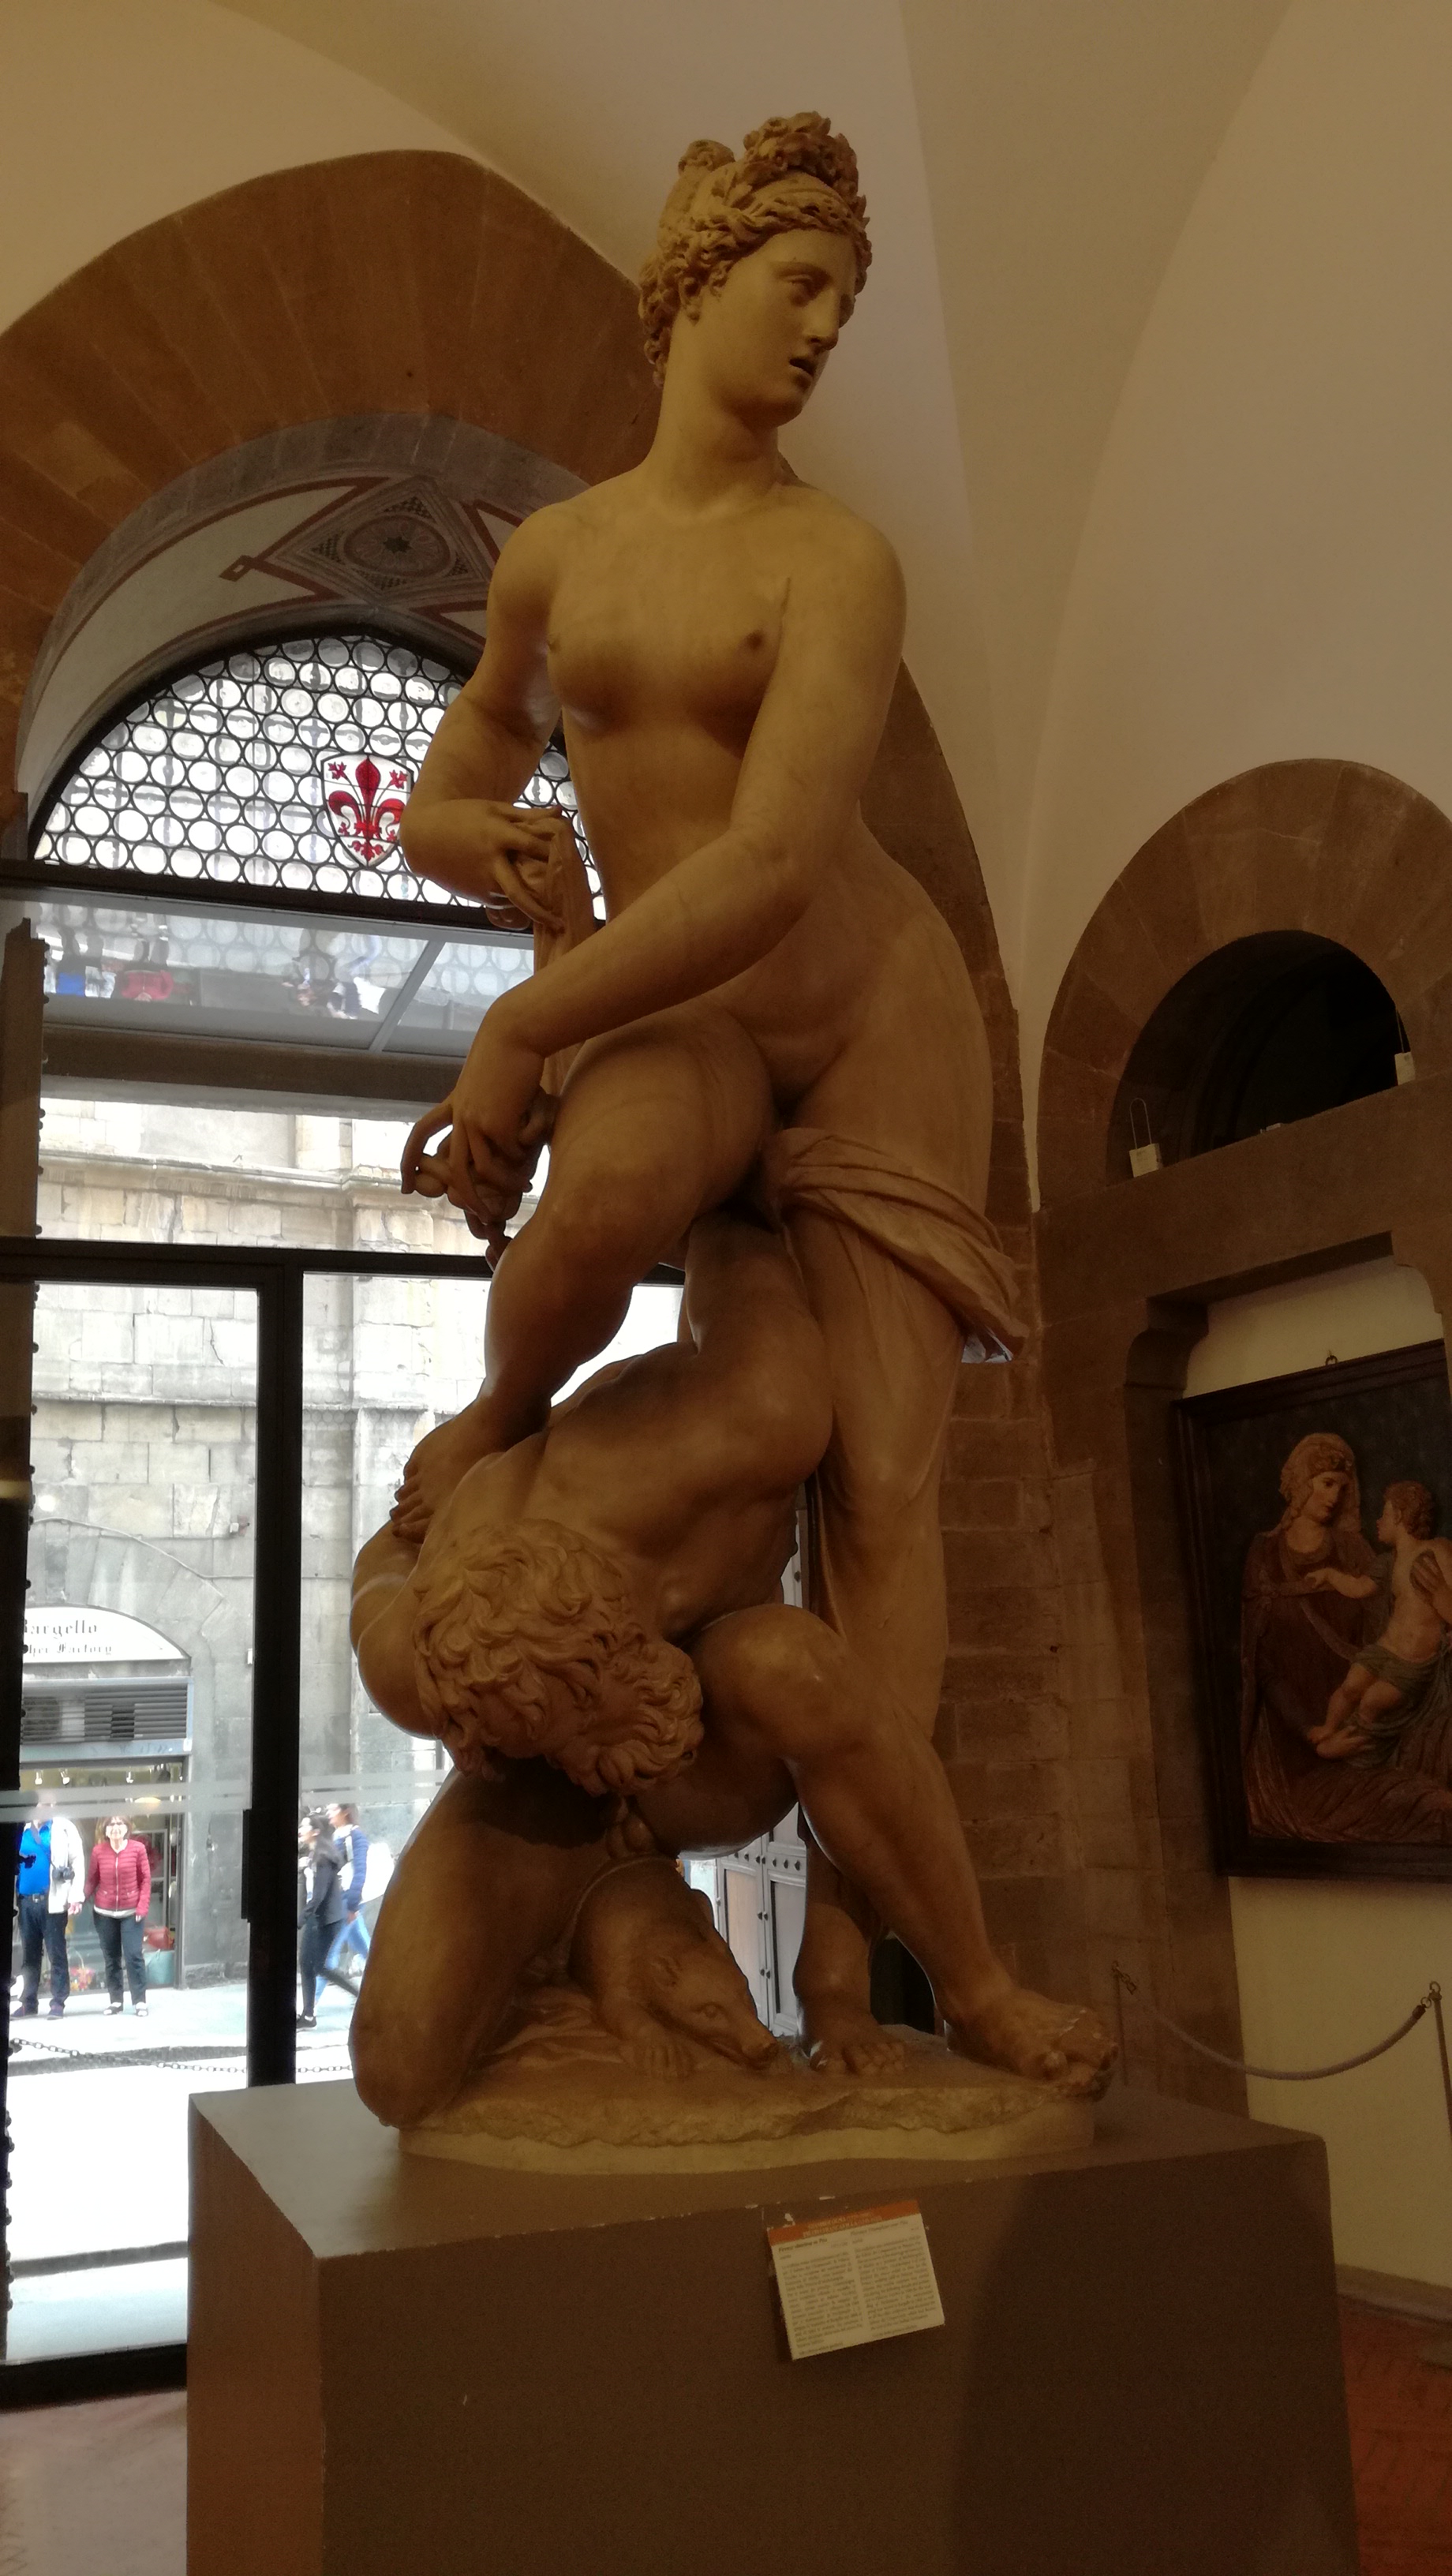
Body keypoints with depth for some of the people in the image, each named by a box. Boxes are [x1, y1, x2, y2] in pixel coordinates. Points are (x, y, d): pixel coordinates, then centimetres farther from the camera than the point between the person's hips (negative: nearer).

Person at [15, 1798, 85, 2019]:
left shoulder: (63, 1828, 2)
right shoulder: (22, 1830, 13)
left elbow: (77, 1861, -2)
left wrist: (76, 1896, -11)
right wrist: (12, 1898, 8)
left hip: (53, 1900, -4)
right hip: (26, 1901, 4)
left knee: (56, 1954, -1)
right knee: (29, 1956, 11)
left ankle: (58, 2003, 3)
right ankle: (28, 2003, 18)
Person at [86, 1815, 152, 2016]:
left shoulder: (138, 1848, -5)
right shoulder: (98, 1851, -1)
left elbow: (145, 1879, -2)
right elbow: (92, 1879, 2)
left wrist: (142, 1905, -9)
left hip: (131, 1911, -2)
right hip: (104, 1912, 2)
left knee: (133, 1955, -7)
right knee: (111, 1958, 8)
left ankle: (140, 2001, -2)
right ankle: (116, 2001, 16)